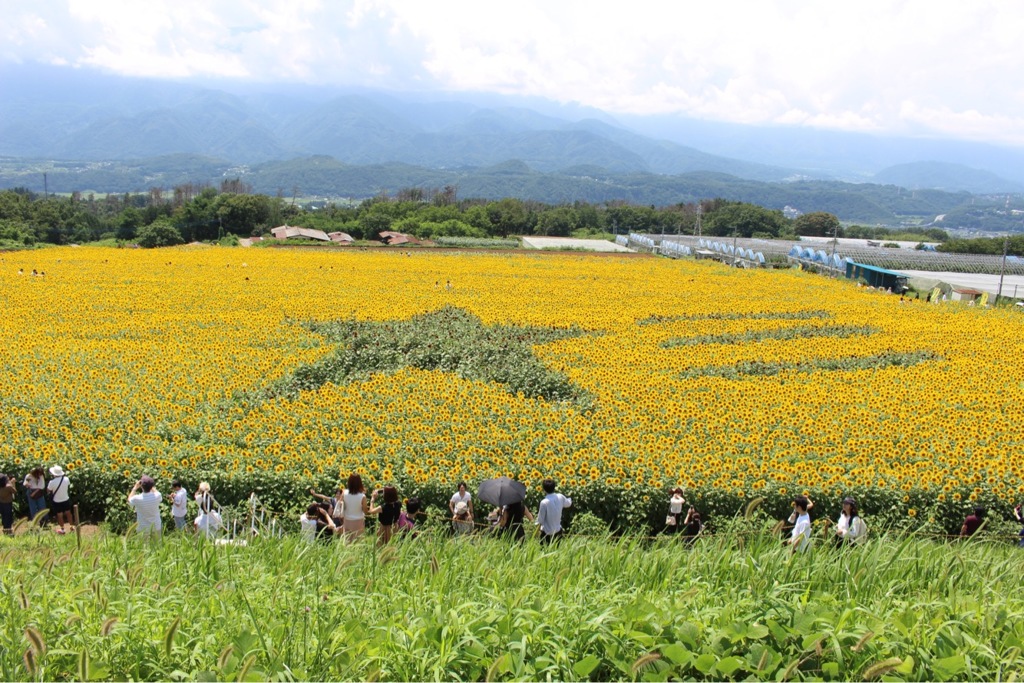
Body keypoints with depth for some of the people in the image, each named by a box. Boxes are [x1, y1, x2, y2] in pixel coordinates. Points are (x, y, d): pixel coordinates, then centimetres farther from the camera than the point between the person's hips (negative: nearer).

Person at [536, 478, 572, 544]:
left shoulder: (544, 502, -25)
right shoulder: (560, 497, -8)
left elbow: (540, 520, -17)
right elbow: (568, 504, 16)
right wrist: (570, 500, 39)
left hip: (547, 533, -5)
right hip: (558, 531, 5)